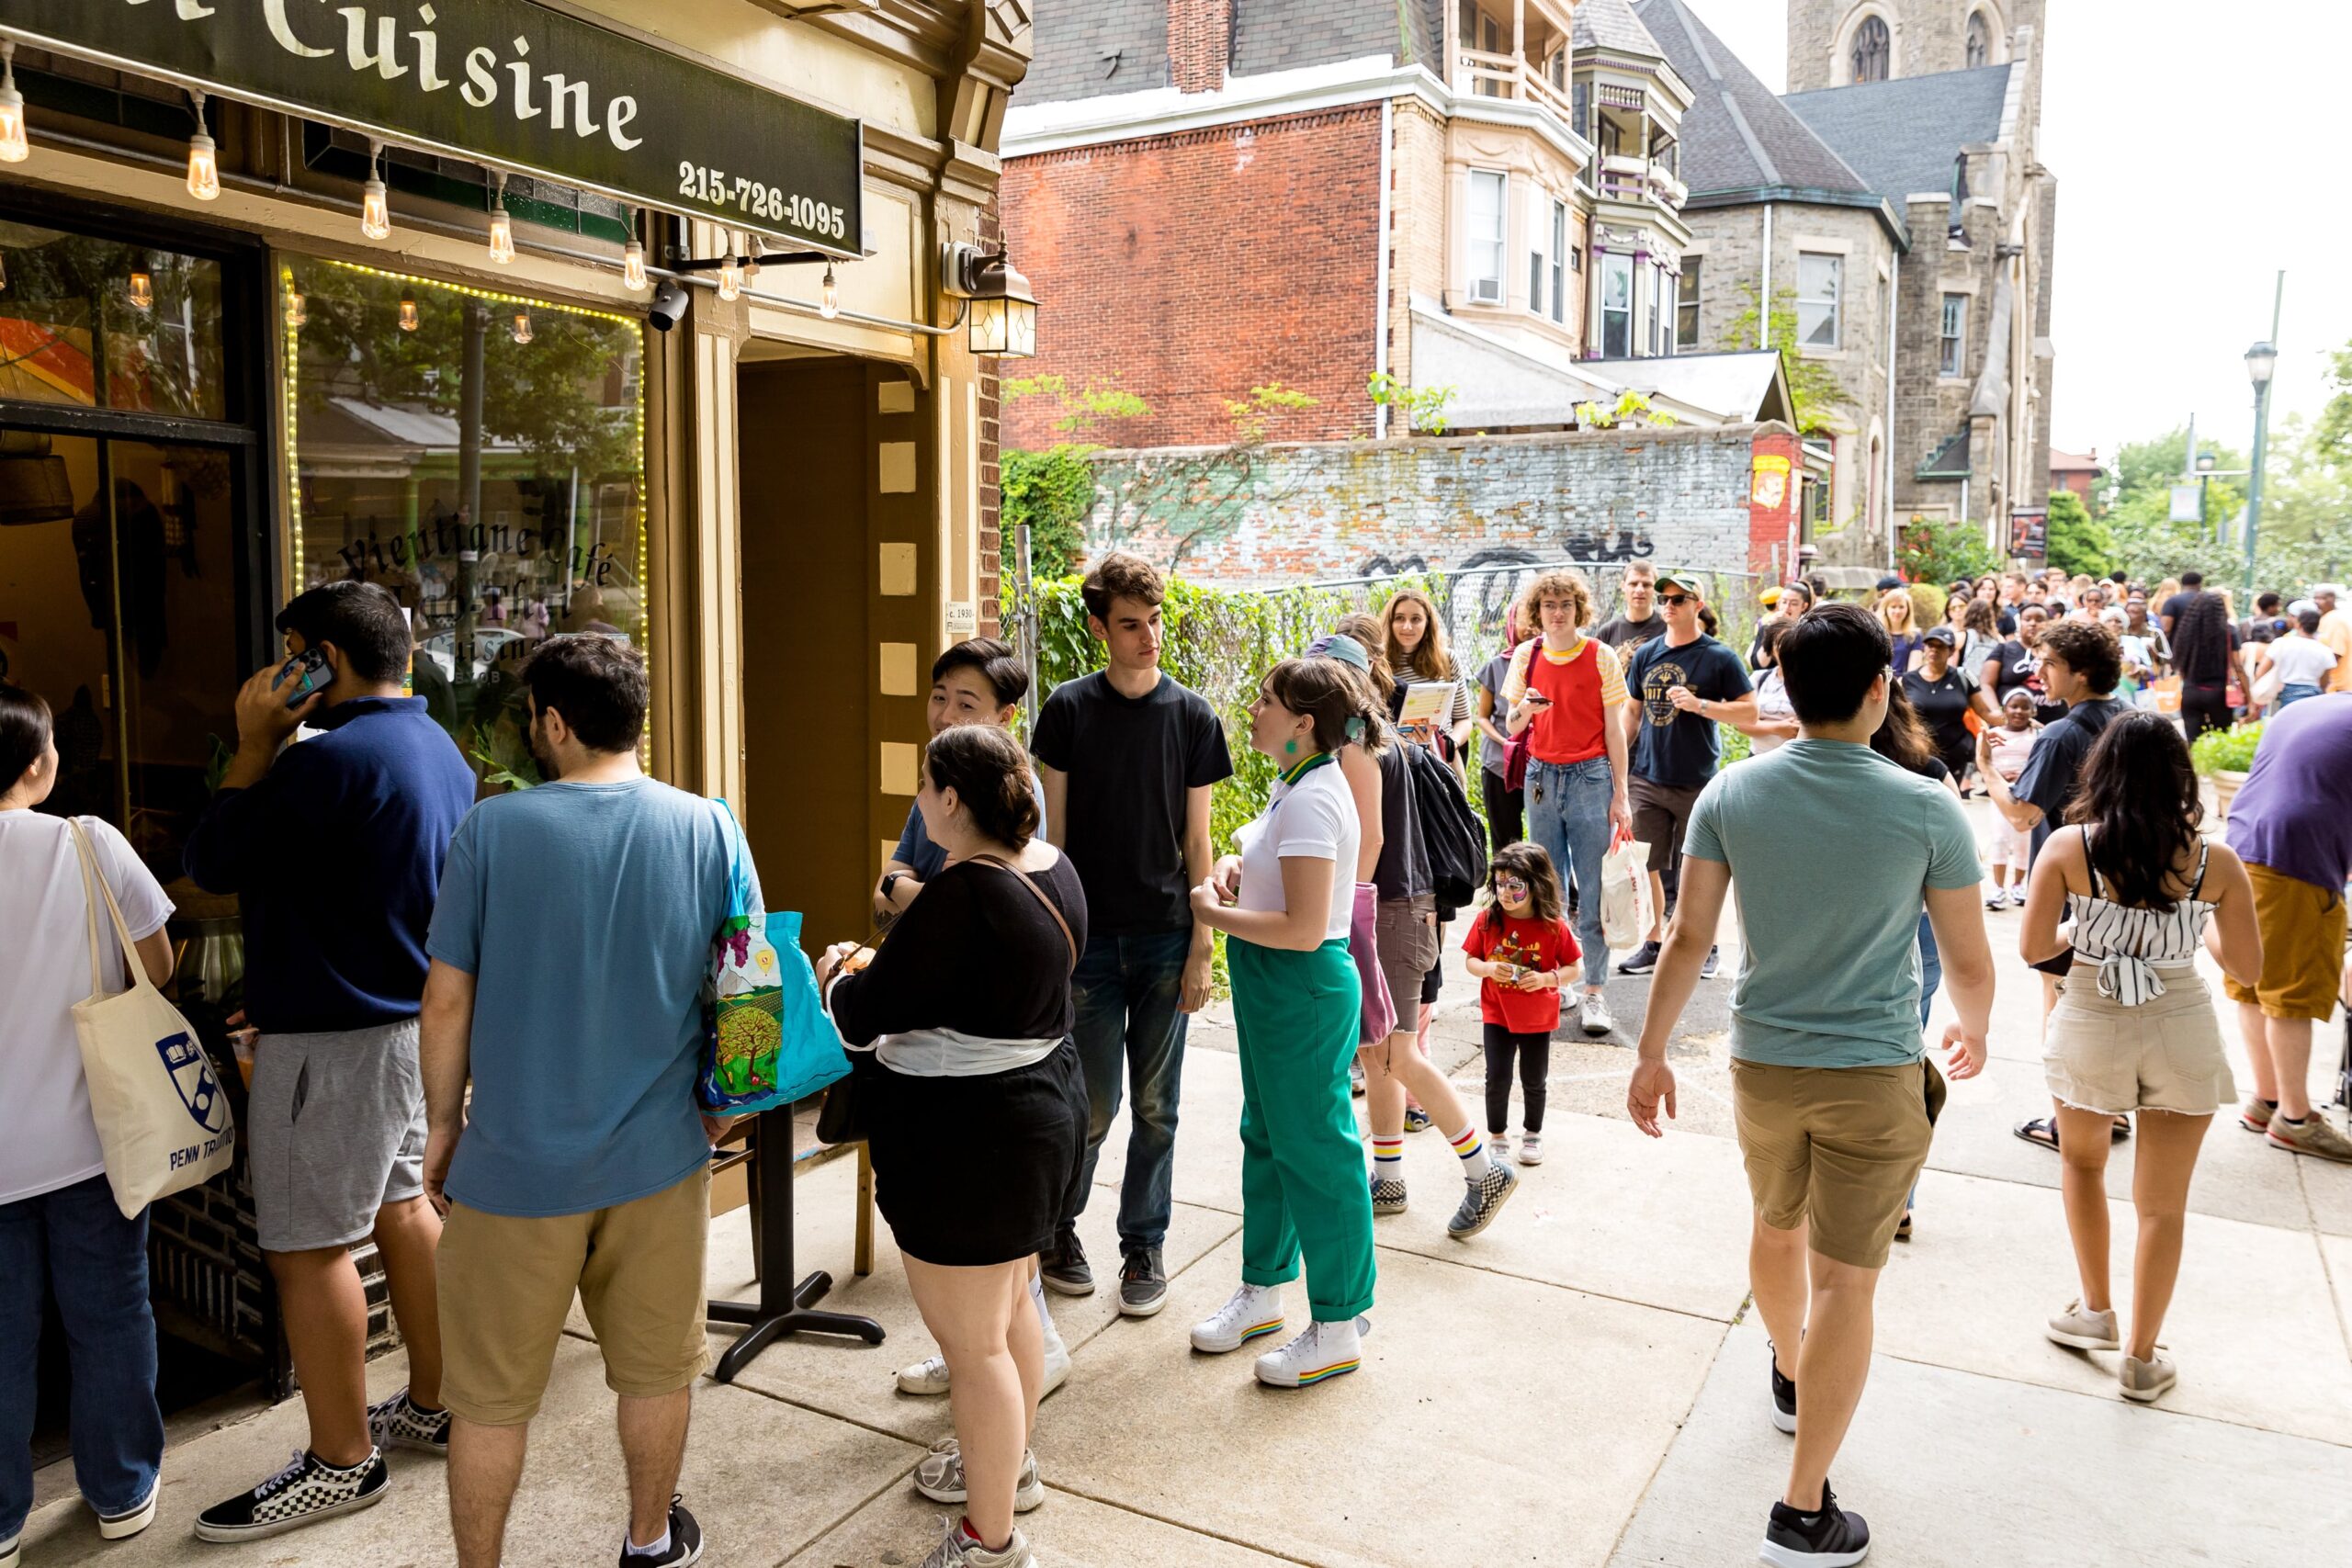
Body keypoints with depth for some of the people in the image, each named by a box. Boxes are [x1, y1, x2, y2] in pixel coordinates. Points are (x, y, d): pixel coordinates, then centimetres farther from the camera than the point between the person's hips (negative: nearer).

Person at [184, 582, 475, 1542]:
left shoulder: (333, 759, -22)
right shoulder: (437, 747, 9)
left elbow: (213, 864, -13)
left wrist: (256, 743, -8)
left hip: (333, 1037, -9)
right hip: (413, 1018, 10)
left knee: (308, 1246, 1)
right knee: (402, 1206, 18)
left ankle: (342, 1462, 12)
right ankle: (432, 1406, 31)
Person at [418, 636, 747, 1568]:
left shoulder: (493, 830, -10)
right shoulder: (708, 830, -6)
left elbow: (447, 999, -6)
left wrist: (444, 1123, 8)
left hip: (515, 1165, -2)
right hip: (659, 1158, 2)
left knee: (491, 1395, 15)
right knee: (656, 1368, 20)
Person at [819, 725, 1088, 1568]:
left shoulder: (959, 896, -26)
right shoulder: (1053, 868, 2)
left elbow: (862, 1017, -19)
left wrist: (836, 975, 2)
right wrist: (888, 963, 14)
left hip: (966, 1133, -10)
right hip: (1044, 1099, 10)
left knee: (972, 1341, 5)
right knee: (1010, 1303, 26)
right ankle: (1009, 1461, 47)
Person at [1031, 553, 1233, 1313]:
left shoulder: (1192, 716, 1)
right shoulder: (1069, 708, -1)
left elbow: (1196, 838, 2)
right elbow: (1054, 830, 2)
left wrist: (1201, 947, -2)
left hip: (1165, 936, 1)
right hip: (1090, 935, -1)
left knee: (1155, 1106, 8)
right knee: (1093, 1101, 3)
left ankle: (1144, 1246, 25)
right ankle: (1058, 1228, 27)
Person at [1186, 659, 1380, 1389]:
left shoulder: (1313, 800, -23)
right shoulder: (1295, 787, 8)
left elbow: (1304, 927, -28)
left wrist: (1213, 913, -17)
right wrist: (1232, 868, 2)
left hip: (1304, 989, -10)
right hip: (1273, 990, 11)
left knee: (1315, 1151, 2)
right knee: (1267, 1138, 20)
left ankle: (1339, 1329, 17)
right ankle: (1263, 1291, 36)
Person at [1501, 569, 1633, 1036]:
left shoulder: (1600, 656, -2)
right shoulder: (1526, 656, 6)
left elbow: (1613, 729, 1)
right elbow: (1512, 727, 9)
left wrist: (1620, 794, -4)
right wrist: (1522, 711, -15)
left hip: (1591, 775, -3)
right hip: (1542, 776, 3)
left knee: (1594, 891, -3)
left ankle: (1594, 993, 3)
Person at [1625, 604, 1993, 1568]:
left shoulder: (1731, 794, -8)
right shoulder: (1928, 810, -13)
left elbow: (1689, 937, -5)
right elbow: (1969, 962, -4)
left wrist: (1652, 1054, 4)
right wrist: (1972, 1032, 18)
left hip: (1763, 1064, 3)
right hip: (1876, 1075, -3)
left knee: (1776, 1227, 27)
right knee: (1844, 1281, 4)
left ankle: (1791, 1378, 52)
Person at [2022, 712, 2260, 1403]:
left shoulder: (2067, 848, -12)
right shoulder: (2216, 863, -9)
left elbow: (2032, 949, -8)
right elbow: (2247, 968, 0)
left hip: (2091, 1031, 0)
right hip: (2183, 1036, 1)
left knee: (2082, 1162, 27)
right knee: (2162, 1205, 13)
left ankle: (2095, 1311, 31)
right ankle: (2142, 1356, 22)